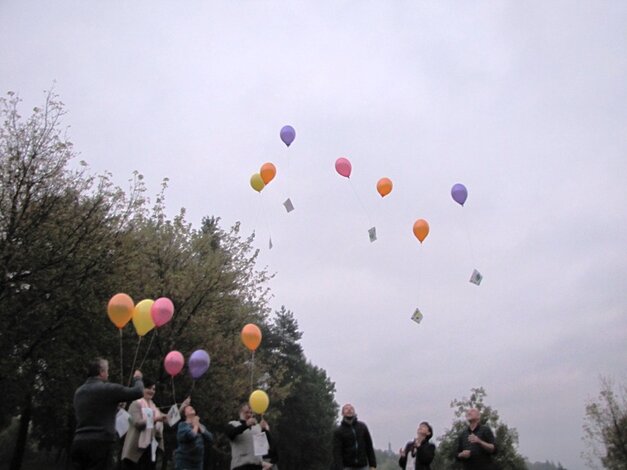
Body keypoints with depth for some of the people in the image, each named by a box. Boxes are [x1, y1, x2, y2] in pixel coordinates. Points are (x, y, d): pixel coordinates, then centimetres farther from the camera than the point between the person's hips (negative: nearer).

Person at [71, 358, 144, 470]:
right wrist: (137, 379, 18)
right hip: (100, 442, -7)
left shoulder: (78, 392, 16)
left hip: (79, 442, 7)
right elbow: (138, 392, -4)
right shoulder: (108, 389, -7)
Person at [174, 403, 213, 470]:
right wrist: (195, 426, -7)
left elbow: (210, 440, 0)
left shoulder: (201, 426, 13)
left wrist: (200, 426, -3)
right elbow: (189, 437, -24)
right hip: (184, 463, -6)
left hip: (197, 463, 6)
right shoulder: (182, 425, -5)